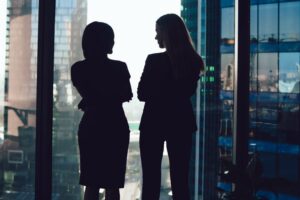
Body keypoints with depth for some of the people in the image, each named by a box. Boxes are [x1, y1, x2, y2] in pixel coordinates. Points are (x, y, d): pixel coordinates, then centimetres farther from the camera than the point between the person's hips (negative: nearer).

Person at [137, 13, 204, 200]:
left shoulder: (154, 60, -15)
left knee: (151, 178, 4)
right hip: (182, 122, 5)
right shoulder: (193, 61, 0)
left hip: (154, 122, -4)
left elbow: (142, 94, -7)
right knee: (180, 178, 10)